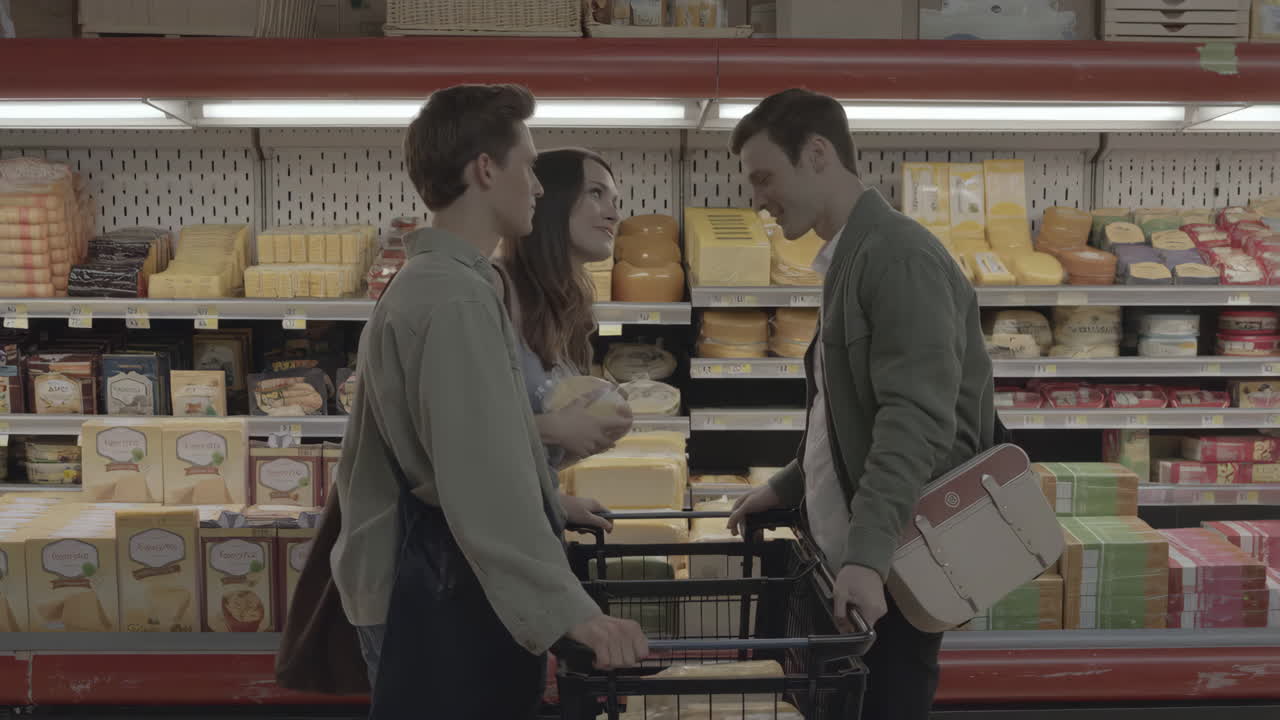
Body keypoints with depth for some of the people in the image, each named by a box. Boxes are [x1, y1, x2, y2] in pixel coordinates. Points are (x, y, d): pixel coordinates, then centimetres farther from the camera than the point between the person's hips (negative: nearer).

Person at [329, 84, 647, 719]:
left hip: (423, 581, 10)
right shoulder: (457, 297, -19)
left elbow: (363, 458, 21)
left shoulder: (417, 286, 13)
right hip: (446, 600, -10)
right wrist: (571, 611, -27)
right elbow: (484, 480, -27)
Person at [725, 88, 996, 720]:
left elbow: (917, 420, -25)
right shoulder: (847, 259, 15)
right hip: (858, 550, 9)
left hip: (894, 561, -9)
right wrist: (787, 488, 22)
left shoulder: (897, 253, -16)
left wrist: (868, 554, -32)